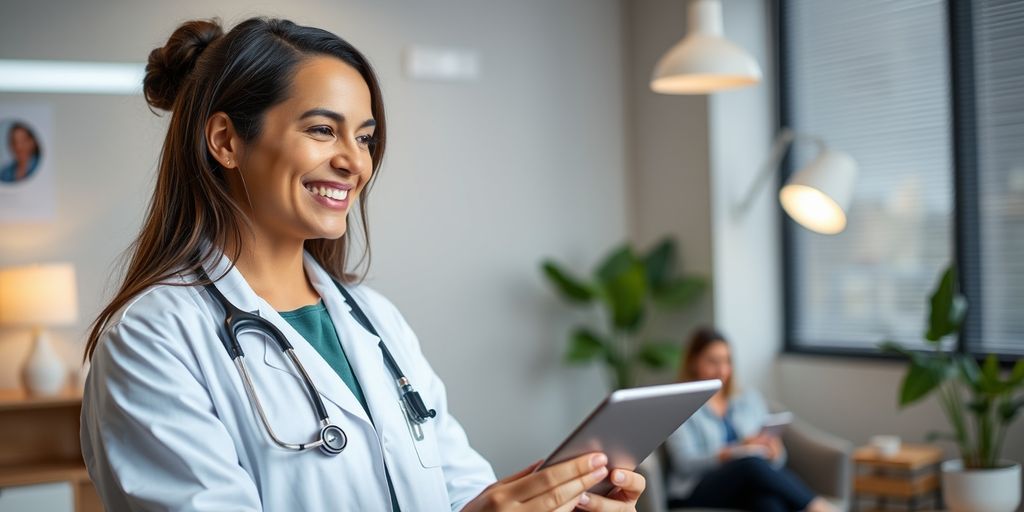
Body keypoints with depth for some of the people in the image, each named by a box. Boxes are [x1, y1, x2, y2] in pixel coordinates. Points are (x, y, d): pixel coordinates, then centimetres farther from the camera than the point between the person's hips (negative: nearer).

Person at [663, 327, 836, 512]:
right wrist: (734, 452, -24)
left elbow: (777, 460, 15)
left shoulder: (750, 398, 22)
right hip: (697, 495, -4)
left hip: (751, 487, 4)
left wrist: (773, 452, -11)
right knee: (752, 463, -36)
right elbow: (686, 464, -8)